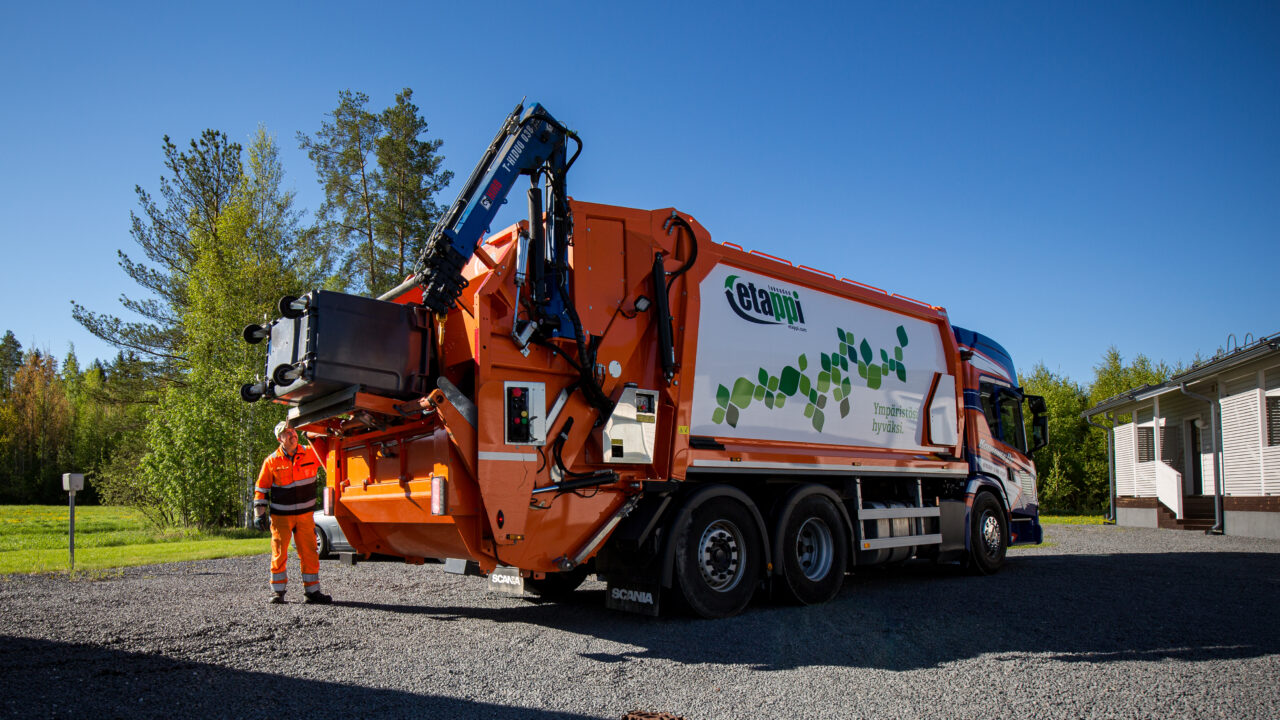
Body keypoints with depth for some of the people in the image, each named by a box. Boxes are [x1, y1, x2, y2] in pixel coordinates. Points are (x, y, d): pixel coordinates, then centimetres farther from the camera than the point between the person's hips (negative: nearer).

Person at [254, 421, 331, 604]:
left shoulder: (310, 454, 1)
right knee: (279, 553, 1)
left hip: (305, 514, 2)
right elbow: (261, 488, 3)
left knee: (309, 553, 3)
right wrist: (259, 513, -2)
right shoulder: (272, 461, -3)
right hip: (281, 516, -2)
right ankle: (277, 591, 14)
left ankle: (312, 590, 11)